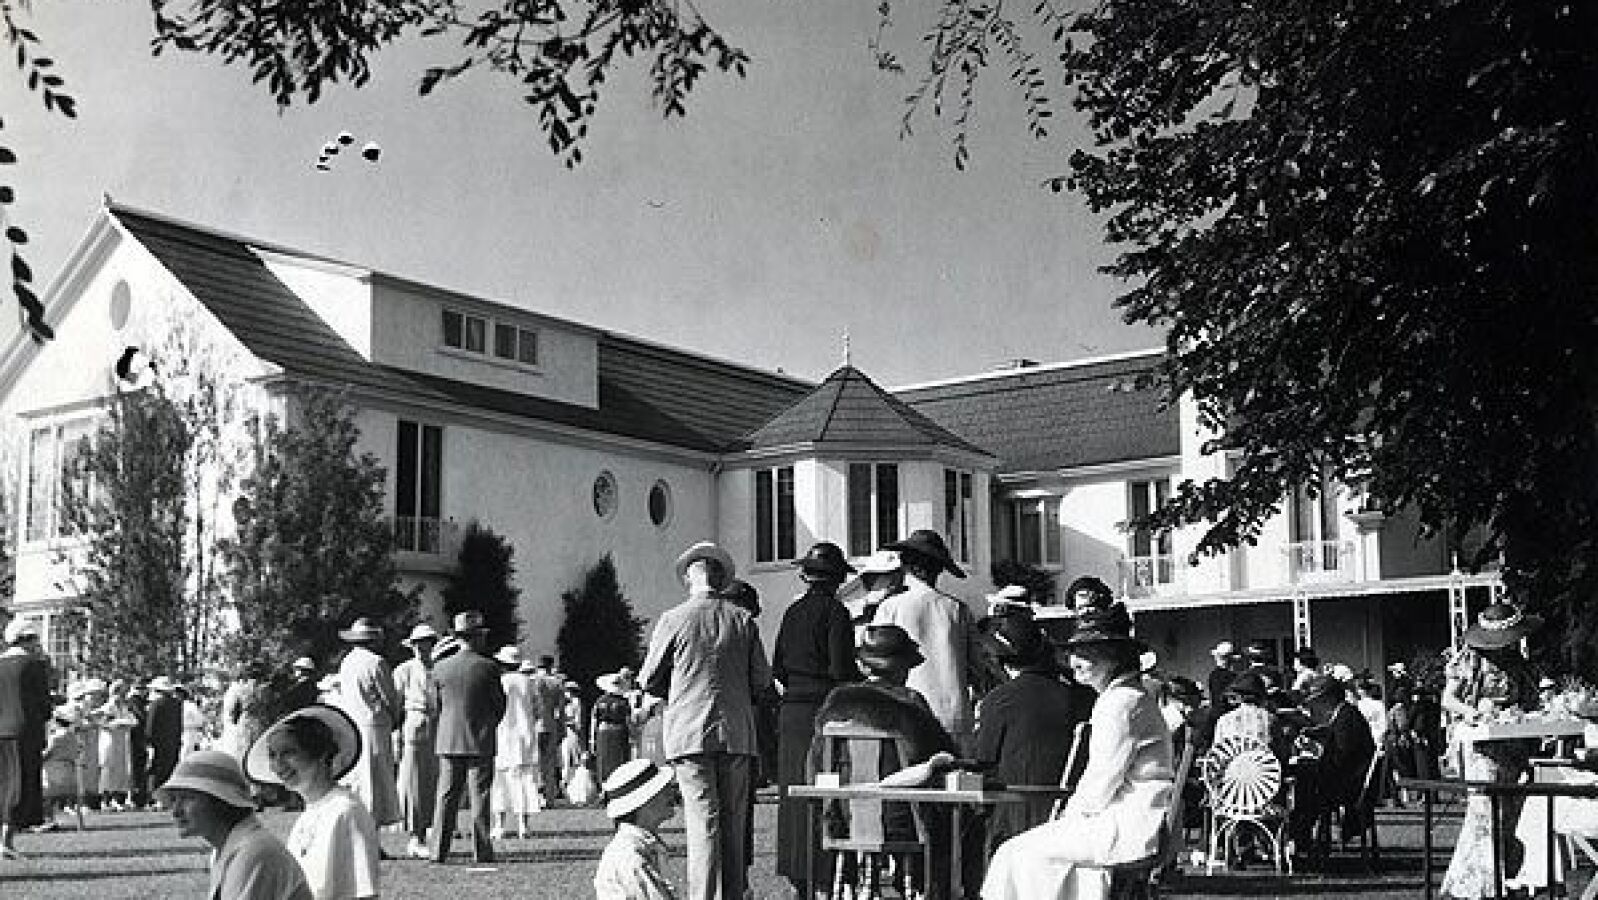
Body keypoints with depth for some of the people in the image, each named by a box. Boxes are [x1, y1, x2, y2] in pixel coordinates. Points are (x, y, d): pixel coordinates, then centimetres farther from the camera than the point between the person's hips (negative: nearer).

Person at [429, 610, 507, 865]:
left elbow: (436, 704, 9)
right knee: (479, 798, 2)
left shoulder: (441, 667, 0)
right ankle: (482, 852, 3)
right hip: (481, 743, -3)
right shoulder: (488, 667, -8)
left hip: (448, 741, 3)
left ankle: (439, 851, 6)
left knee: (446, 797, 7)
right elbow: (500, 704, -1)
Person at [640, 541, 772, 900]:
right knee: (733, 824, 10)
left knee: (703, 822, -4)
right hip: (737, 734, 2)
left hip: (688, 732, -2)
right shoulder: (743, 620, 3)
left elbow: (649, 680, 2)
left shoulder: (673, 620, -4)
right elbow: (762, 679, 4)